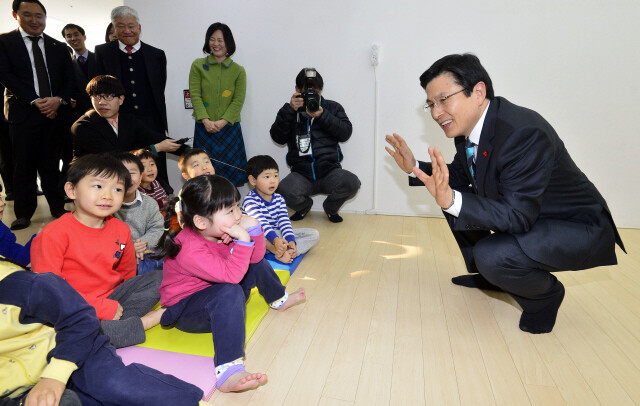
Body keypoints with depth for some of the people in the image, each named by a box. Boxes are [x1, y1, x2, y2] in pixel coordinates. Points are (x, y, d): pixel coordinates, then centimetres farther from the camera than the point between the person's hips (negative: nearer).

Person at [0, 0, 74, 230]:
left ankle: (57, 207, 14)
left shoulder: (58, 47, 14)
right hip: (23, 113, -2)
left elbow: (69, 79, 10)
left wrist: (59, 100, -9)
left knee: (51, 164, 7)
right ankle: (24, 214, 12)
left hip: (54, 113, 2)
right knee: (24, 166, 3)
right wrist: (35, 101, -13)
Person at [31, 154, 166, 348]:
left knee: (159, 278, -6)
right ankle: (143, 322, -19)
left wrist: (118, 308, 1)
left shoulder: (121, 230, 1)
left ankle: (114, 324, -22)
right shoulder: (54, 234, -15)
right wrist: (102, 308, -22)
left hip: (112, 299, 6)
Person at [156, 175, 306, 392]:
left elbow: (255, 257, -4)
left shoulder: (220, 230, -9)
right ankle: (227, 372, -44)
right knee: (230, 293, -39)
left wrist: (252, 228, -20)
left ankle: (279, 299, 35)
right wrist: (243, 240, -40)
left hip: (216, 295, 9)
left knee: (257, 262, 9)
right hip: (184, 310, -9)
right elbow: (231, 275, -40)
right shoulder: (190, 250, -34)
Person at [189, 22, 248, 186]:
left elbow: (238, 100, -1)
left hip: (229, 128, 0)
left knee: (229, 170, 3)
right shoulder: (198, 65, 5)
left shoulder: (238, 71, 5)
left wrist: (222, 122, -14)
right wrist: (205, 120, -14)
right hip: (204, 129, 0)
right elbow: (195, 94, -1)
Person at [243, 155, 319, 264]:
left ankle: (285, 253, -30)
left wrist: (290, 241, -24)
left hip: (278, 234, 6)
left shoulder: (279, 199, 4)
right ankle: (273, 249, -37)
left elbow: (284, 222, -6)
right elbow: (262, 223, -29)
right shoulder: (250, 200, -15)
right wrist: (275, 239, -45)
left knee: (314, 234, -7)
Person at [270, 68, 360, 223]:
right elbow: (278, 138, 0)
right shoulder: (291, 110, 14)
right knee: (284, 191, -32)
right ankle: (304, 205, 9)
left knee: (351, 183, -31)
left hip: (329, 171, 1)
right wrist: (289, 110, -9)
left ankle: (330, 208, 7)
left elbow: (346, 133, -1)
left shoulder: (333, 107, 15)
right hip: (301, 174, 0)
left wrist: (322, 116, -12)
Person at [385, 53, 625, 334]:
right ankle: (486, 275, 24)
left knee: (491, 256, -32)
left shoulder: (524, 133, -32)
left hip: (578, 230, -9)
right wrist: (414, 168, -5)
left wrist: (451, 200, -46)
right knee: (455, 195, 7)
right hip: (520, 212, 9)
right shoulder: (468, 124, -6)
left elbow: (518, 217, -34)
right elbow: (459, 176, 8)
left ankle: (545, 294, 4)